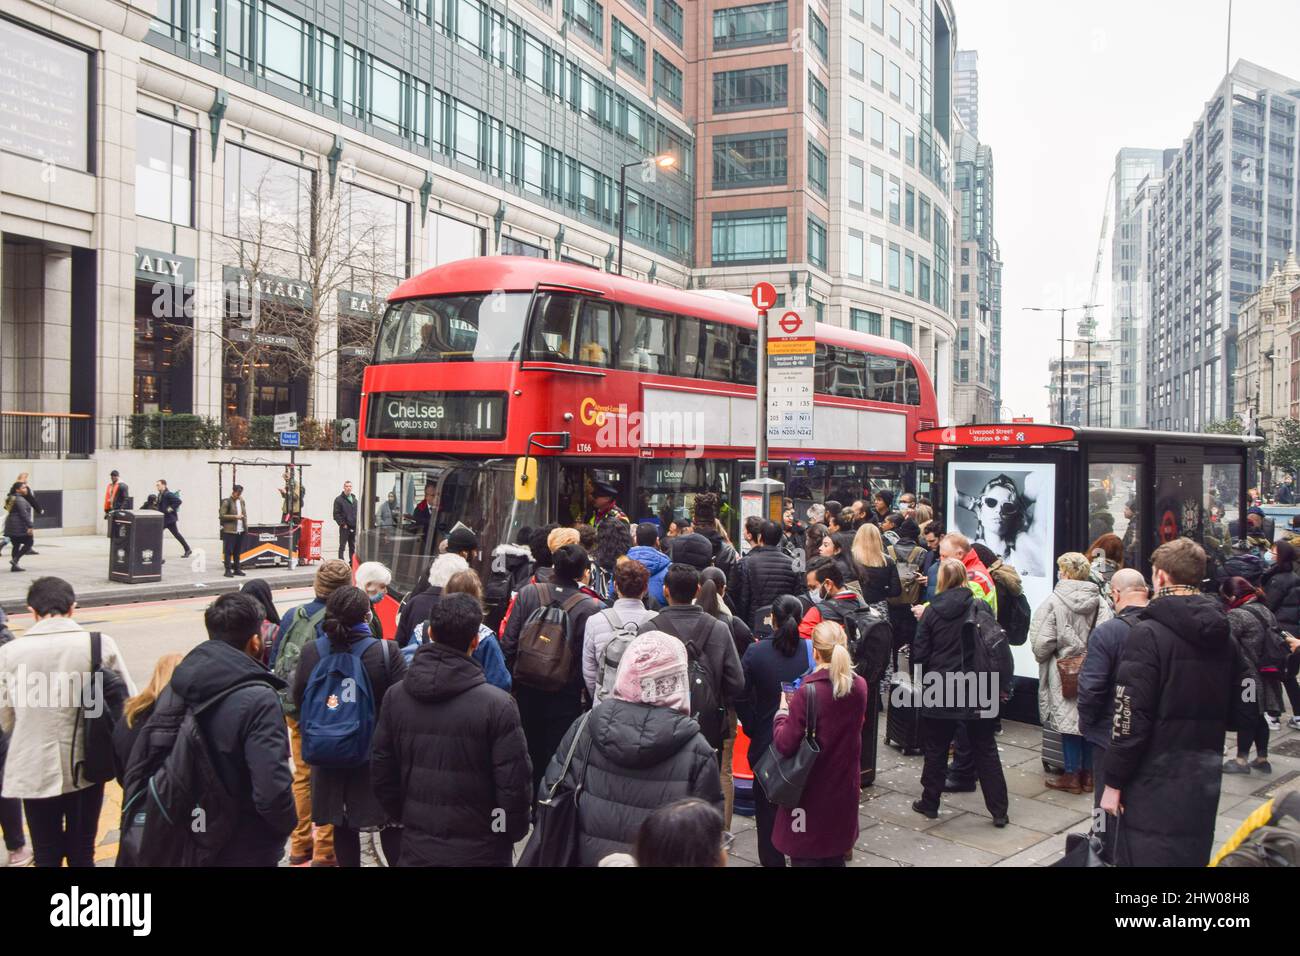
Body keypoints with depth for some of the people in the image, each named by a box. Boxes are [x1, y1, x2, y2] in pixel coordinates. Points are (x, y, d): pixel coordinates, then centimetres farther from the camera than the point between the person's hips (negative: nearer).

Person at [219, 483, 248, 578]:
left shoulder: (241, 501, 13)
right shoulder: (227, 502, -8)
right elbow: (222, 515, -11)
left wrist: (245, 524, 10)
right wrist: (235, 517, -17)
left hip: (241, 530, 7)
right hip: (230, 530, -7)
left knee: (237, 551, 13)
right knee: (228, 551, -4)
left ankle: (237, 569, 21)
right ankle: (228, 570, -2)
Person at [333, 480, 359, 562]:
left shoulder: (354, 499, 15)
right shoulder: (339, 499, -4)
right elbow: (336, 514, -9)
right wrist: (342, 524, -14)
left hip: (354, 527, 6)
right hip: (344, 527, -6)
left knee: (352, 546, 12)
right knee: (342, 546, -3)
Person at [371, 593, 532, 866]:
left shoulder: (395, 697, -5)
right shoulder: (498, 705, -18)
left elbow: (381, 776, 3)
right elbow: (515, 785, -16)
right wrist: (511, 833, 2)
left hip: (416, 848, 3)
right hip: (479, 852, -3)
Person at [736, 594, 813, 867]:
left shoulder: (754, 653, -12)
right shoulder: (811, 651, -13)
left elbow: (741, 698, -9)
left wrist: (753, 729, 3)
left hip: (766, 742, -1)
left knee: (768, 806, 13)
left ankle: (772, 859, 20)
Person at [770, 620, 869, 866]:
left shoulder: (808, 692, -22)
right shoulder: (859, 686, -4)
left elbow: (784, 745, -20)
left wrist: (783, 711, -4)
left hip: (811, 790, -5)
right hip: (844, 787, 6)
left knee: (806, 856, 7)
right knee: (835, 857, 19)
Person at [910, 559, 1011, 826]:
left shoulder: (931, 612, -5)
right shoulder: (980, 608, -4)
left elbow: (920, 654, -3)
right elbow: (1000, 647, -6)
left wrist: (923, 681, 14)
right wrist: (1002, 686, 1)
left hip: (940, 691, -1)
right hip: (977, 693, 1)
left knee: (936, 749, 13)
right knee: (985, 751, 10)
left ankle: (930, 803, 22)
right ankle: (999, 811, 13)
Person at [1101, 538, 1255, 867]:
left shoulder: (1148, 633, -15)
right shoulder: (1224, 635, 6)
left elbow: (1131, 716, -17)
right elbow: (1242, 713, 10)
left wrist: (1114, 781, -10)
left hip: (1156, 783, -7)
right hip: (1205, 780, 7)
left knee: (1142, 856, 0)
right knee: (1193, 855, 19)